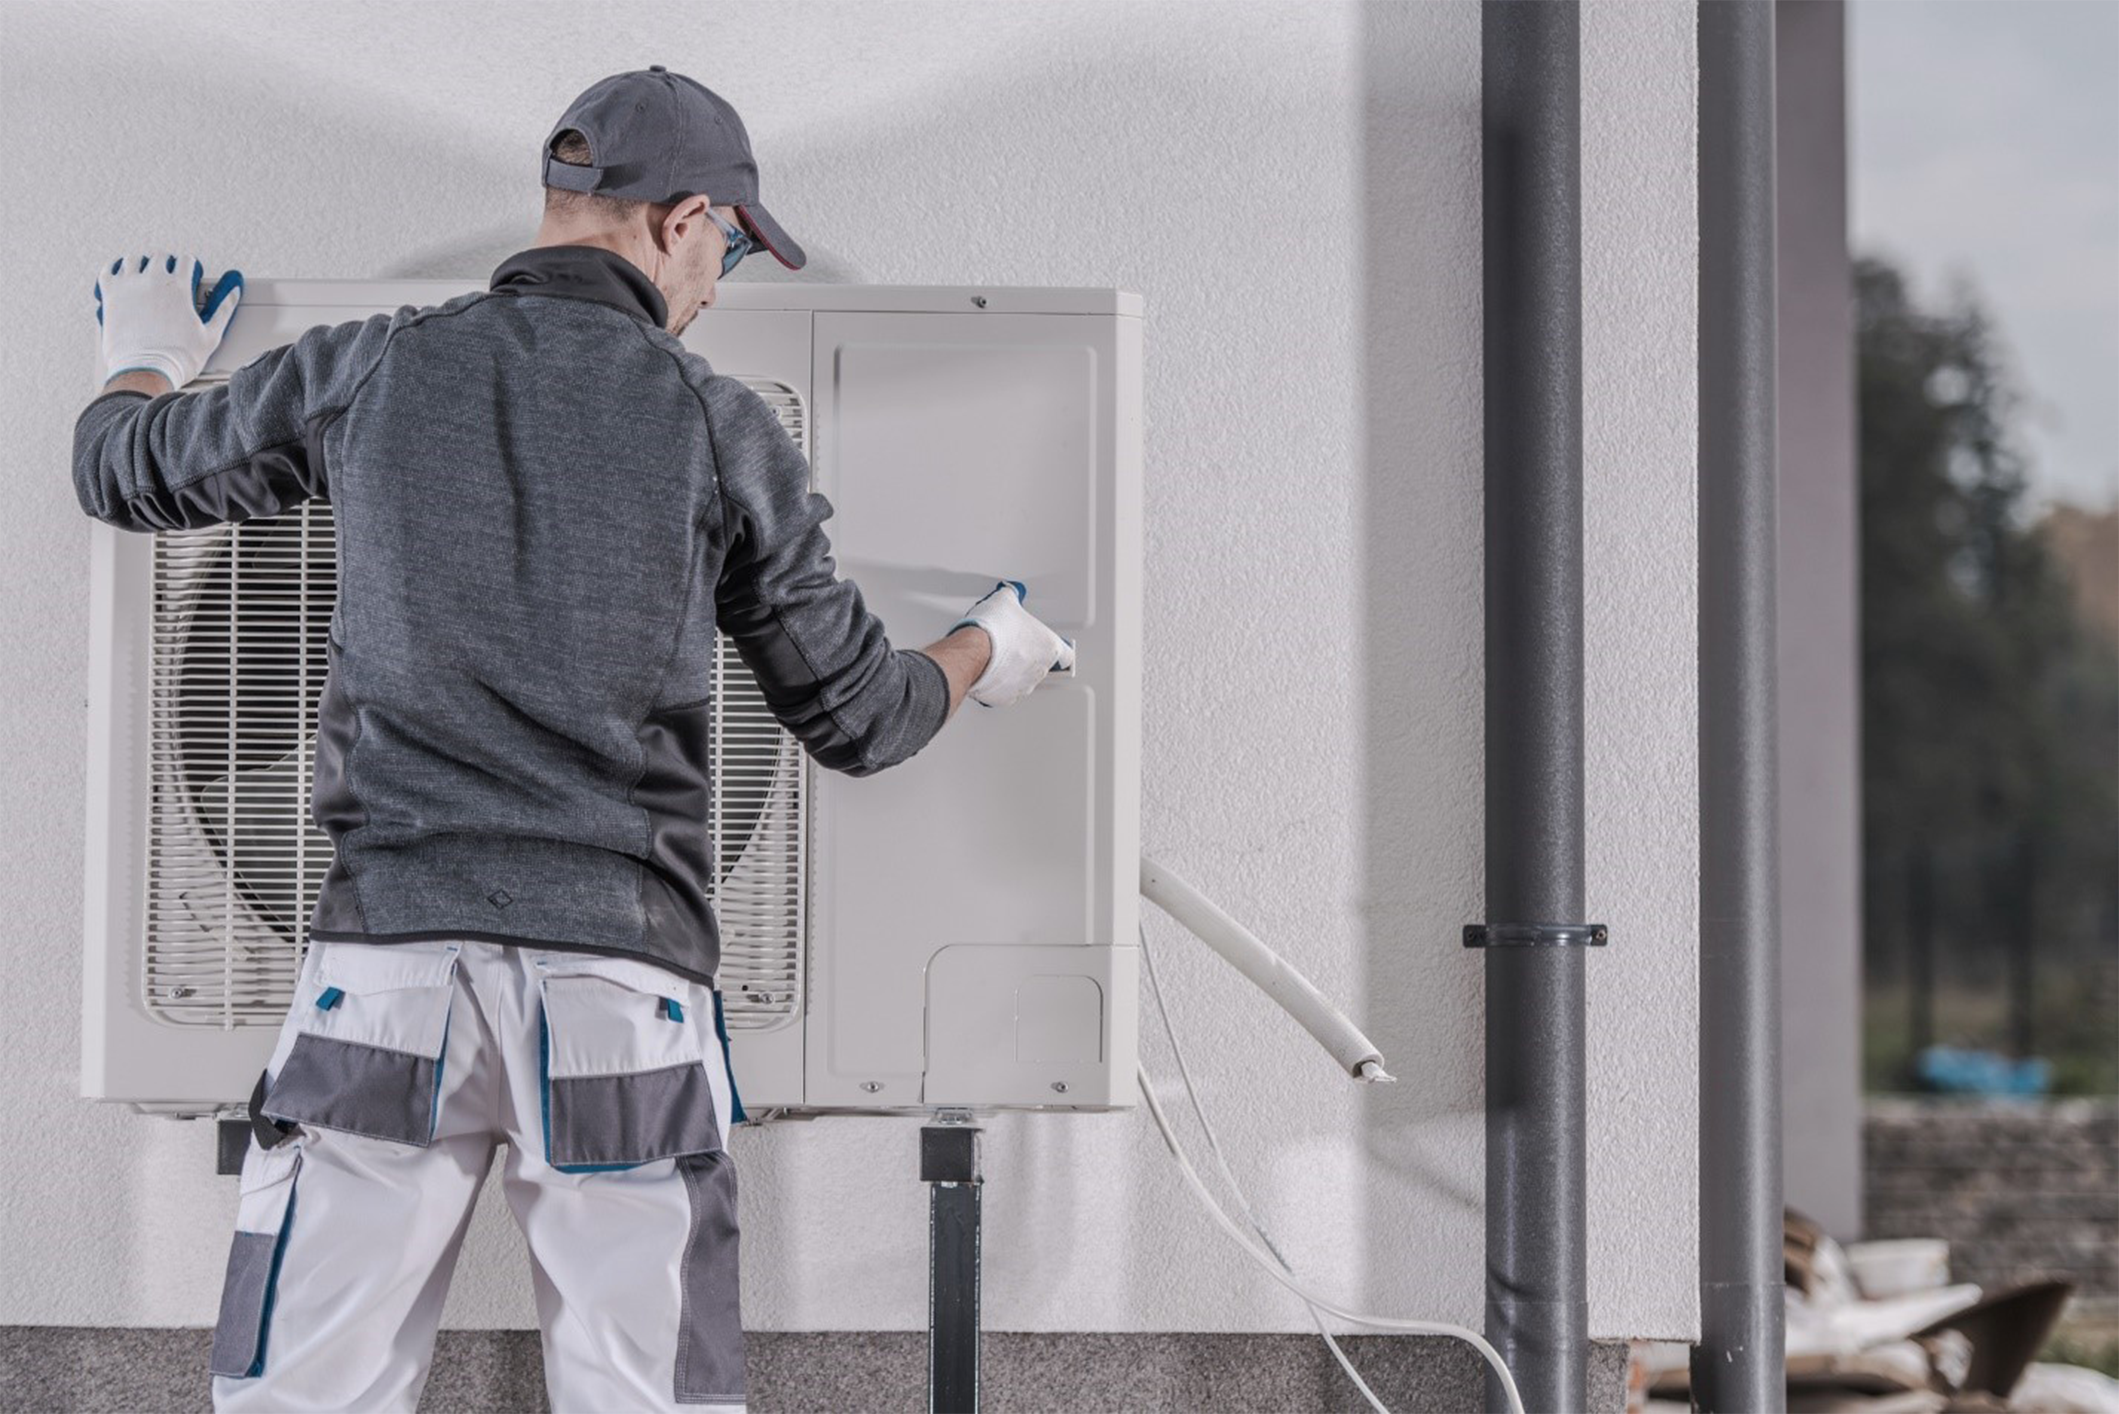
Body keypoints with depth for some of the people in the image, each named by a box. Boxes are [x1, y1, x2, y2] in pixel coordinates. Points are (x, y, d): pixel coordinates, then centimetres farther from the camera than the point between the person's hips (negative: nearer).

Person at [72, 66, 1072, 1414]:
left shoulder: (366, 371, 6)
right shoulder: (724, 427, 3)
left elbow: (124, 470, 23)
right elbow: (858, 720, 11)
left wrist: (148, 360, 47)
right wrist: (985, 653, 33)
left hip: (390, 961, 1)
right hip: (624, 984, -1)